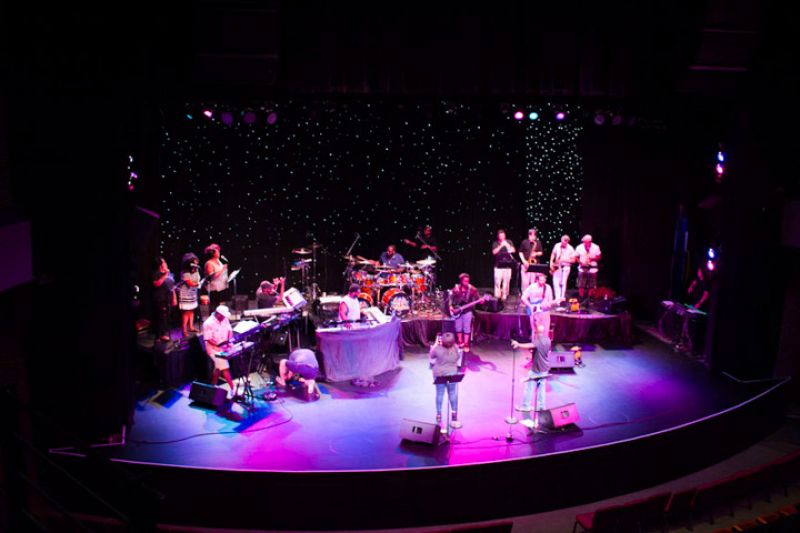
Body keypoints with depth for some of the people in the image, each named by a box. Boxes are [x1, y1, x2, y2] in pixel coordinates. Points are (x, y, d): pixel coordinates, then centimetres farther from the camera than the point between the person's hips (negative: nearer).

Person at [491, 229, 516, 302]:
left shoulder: (509, 242, 11)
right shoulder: (495, 243, 7)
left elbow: (513, 250, 1)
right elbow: (494, 252, -6)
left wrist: (507, 245, -10)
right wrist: (501, 246, -14)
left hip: (507, 265, 1)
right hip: (498, 265, -1)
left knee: (506, 281, -1)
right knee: (497, 281, -9)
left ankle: (504, 296, 6)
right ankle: (497, 296, -5)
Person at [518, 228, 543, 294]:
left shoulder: (538, 243, 7)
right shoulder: (524, 242, 2)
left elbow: (541, 252, 12)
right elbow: (520, 252, 5)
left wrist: (536, 254, -10)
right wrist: (524, 261, -8)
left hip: (535, 264, 2)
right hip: (526, 264, -2)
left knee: (533, 282, -1)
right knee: (525, 282, -7)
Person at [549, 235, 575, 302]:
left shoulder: (570, 249, -8)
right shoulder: (557, 245, 2)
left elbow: (573, 260, -6)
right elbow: (553, 254, 12)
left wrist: (564, 260, -17)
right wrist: (551, 263, 0)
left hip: (565, 267, -3)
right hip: (556, 266, 3)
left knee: (563, 282, -5)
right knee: (556, 282, -3)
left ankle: (562, 297, 3)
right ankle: (557, 297, 2)